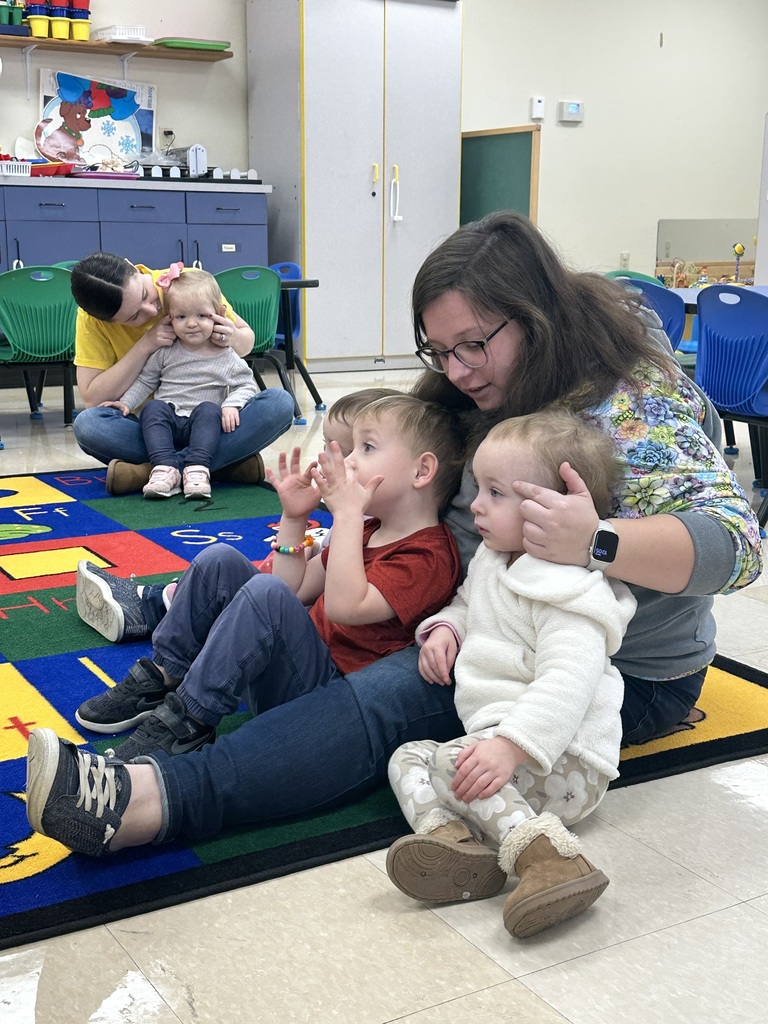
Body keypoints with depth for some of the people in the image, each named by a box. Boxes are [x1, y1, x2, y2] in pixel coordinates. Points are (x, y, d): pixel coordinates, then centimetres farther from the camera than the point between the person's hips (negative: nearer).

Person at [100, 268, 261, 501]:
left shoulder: (226, 357, 2)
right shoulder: (165, 352, 5)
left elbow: (246, 385, 2)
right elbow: (145, 380, 13)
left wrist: (231, 404, -17)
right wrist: (126, 402, -1)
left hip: (202, 428, -1)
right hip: (165, 425, 1)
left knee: (209, 410, -31)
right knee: (153, 408, -28)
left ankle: (197, 468, -46)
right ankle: (165, 466, -44)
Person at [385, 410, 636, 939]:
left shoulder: (569, 588, -19)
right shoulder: (494, 562, 12)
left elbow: (567, 683, -29)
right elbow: (469, 602, 33)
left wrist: (510, 745, -39)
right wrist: (445, 627, 9)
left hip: (562, 761, -10)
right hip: (500, 737, 10)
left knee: (448, 760, -26)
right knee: (407, 756, 1)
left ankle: (547, 854, -37)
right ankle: (450, 836, -28)